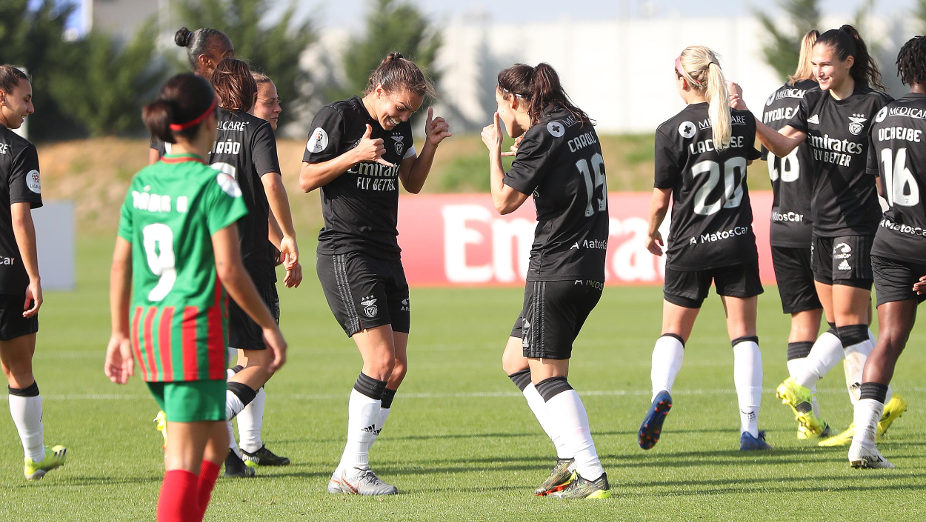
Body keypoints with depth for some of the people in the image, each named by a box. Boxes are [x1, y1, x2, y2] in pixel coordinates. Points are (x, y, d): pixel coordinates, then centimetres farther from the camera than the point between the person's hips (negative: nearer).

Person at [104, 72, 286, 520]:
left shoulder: (142, 183, 9)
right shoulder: (213, 184, -11)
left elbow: (121, 266, 12)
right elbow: (229, 270, -14)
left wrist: (120, 334, 21)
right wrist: (269, 326, -4)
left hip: (146, 326, 7)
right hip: (194, 328, -7)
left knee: (215, 443, 20)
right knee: (185, 459, -7)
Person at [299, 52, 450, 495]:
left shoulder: (398, 126, 12)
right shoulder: (337, 117, -8)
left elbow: (412, 183, 22)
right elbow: (306, 179, -9)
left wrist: (429, 147, 5)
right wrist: (355, 155, -20)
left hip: (386, 254, 8)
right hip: (345, 254, -8)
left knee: (397, 368, 2)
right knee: (380, 361, -16)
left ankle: (348, 473, 7)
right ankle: (353, 470, -7)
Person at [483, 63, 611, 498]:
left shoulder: (541, 138, -13)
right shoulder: (579, 126, 13)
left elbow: (503, 201, -10)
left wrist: (494, 150, 2)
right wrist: (518, 146, 20)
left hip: (556, 268, -9)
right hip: (589, 269, 9)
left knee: (547, 376, -5)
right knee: (515, 361, 18)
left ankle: (592, 475, -11)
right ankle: (570, 456, 11)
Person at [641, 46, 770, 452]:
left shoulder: (672, 131, -11)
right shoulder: (743, 122, -1)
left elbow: (661, 199, -6)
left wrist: (652, 235, 12)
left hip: (689, 247, -2)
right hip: (738, 243, 2)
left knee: (673, 332, 11)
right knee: (744, 334, 7)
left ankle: (661, 390, -17)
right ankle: (749, 428, 1)